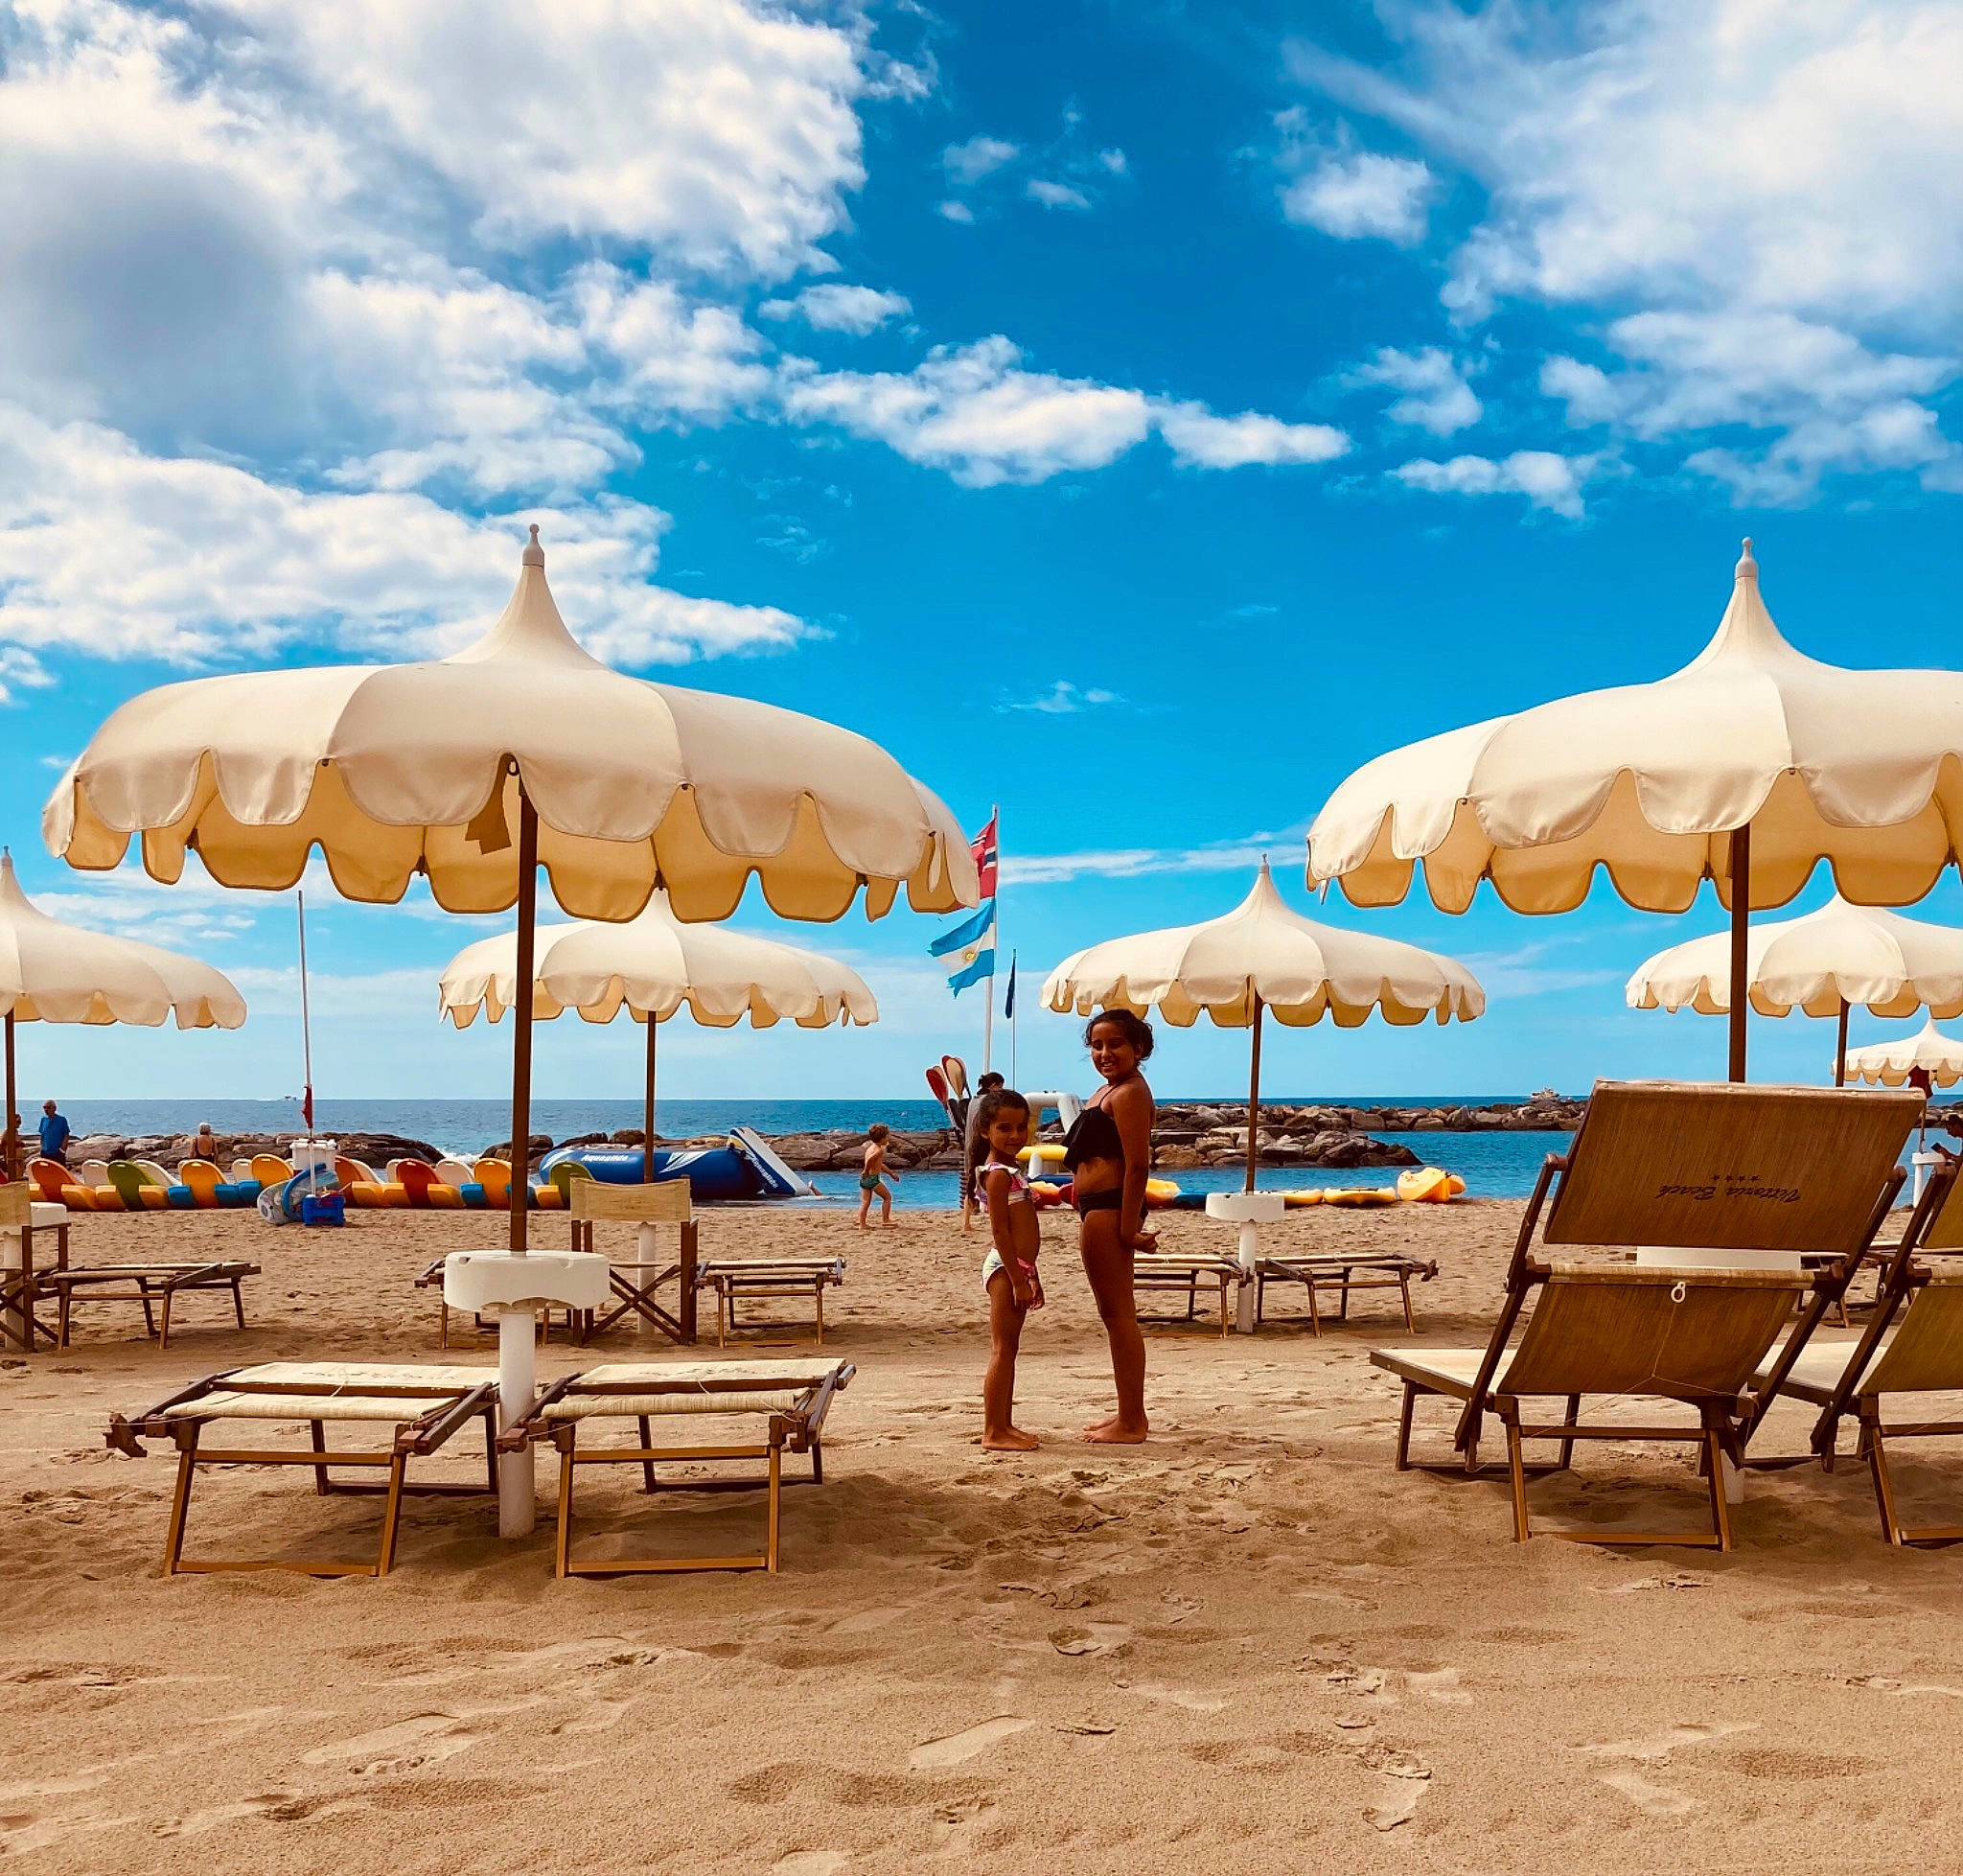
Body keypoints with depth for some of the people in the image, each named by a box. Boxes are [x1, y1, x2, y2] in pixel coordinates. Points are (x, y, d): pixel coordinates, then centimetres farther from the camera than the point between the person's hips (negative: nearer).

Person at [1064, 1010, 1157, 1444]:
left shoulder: (1129, 1093, -15)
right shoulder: (1110, 1090, 18)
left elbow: (1137, 1165, -21)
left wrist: (1129, 1228, -22)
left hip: (1108, 1210, -11)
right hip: (1096, 1209, 11)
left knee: (1118, 1313, -6)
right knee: (1116, 1313, 16)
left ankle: (1130, 1424, -1)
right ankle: (1130, 1413, 26)